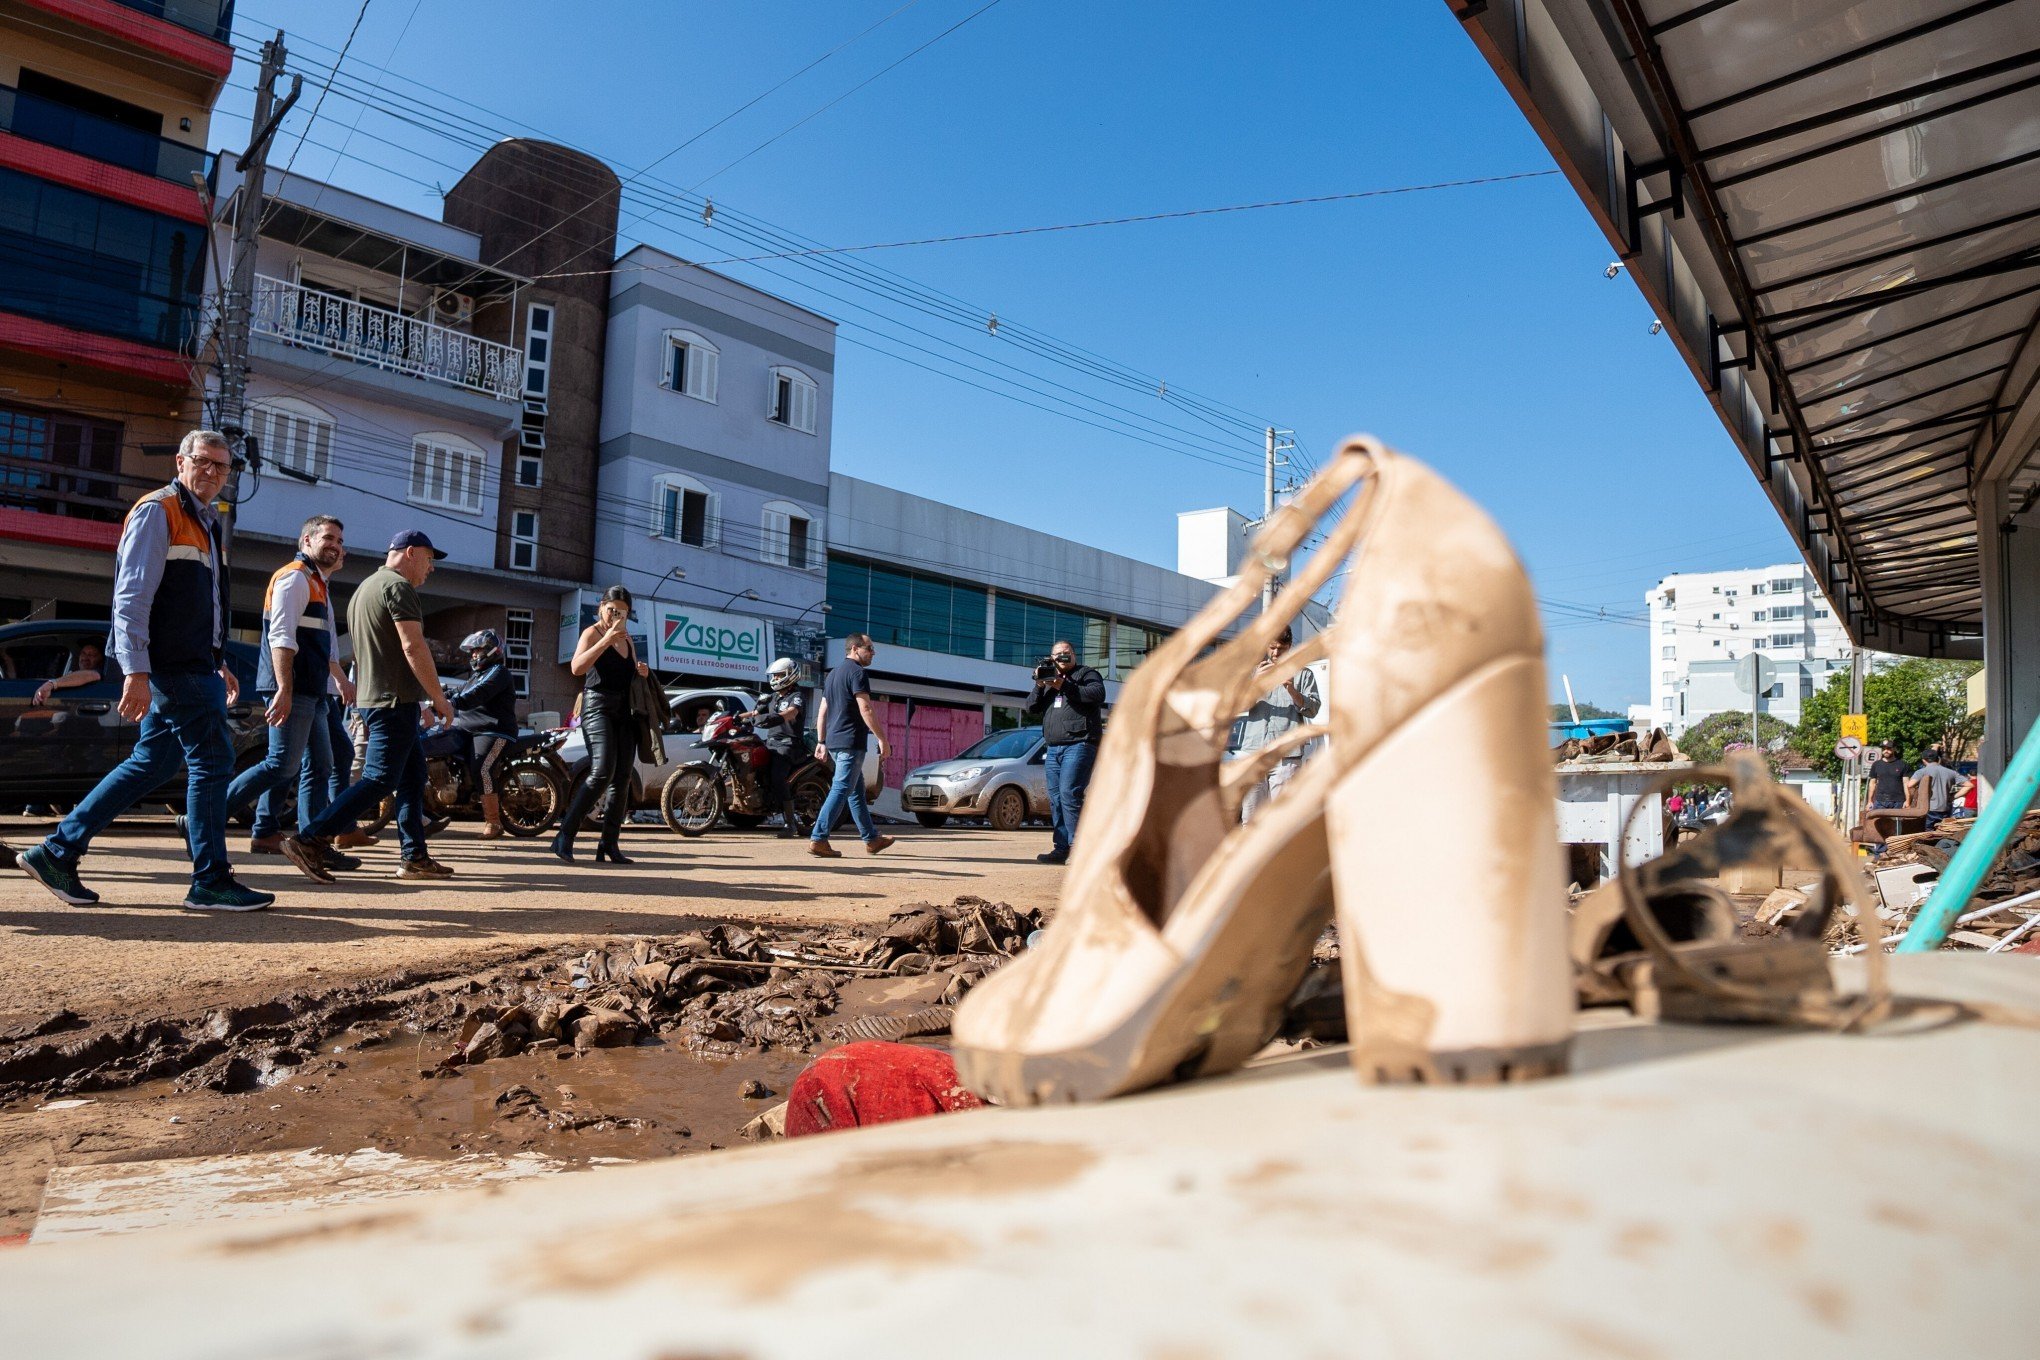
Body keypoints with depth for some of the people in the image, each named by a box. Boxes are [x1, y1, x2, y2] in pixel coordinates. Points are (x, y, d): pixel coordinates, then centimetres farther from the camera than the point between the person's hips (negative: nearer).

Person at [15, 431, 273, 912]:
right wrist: (135, 671, -22)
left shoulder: (207, 524, 20)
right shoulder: (158, 511, -8)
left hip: (195, 666, 9)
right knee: (212, 761, -7)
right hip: (173, 668, -9)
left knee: (150, 764, 11)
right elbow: (132, 596, -16)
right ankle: (211, 883, -1)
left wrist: (219, 665, 24)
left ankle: (57, 852, 18)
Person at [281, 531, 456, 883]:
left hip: (372, 697, 11)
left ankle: (415, 858, 10)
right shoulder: (398, 586, -11)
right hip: (394, 699, -11)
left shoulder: (365, 588, 22)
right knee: (380, 780, -11)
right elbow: (413, 647, -19)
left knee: (413, 775, 11)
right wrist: (439, 698, -16)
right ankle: (309, 840, -14)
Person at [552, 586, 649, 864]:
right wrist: (606, 640, -25)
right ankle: (565, 835, -17)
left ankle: (609, 844, 6)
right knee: (601, 773, -21)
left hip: (624, 710, 8)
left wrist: (641, 671, 9)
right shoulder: (592, 633, -3)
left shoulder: (628, 639, 18)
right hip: (598, 705, -8)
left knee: (622, 778, 2)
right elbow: (577, 667, -20)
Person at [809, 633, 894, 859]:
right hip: (851, 742, -10)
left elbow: (822, 711, 19)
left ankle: (871, 839, 23)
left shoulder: (833, 674, 19)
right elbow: (865, 709, -17)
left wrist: (822, 742, 20)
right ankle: (818, 840, -14)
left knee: (856, 791, 15)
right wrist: (881, 739, -14)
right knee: (841, 790, -10)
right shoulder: (857, 673, -9)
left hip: (834, 742, 10)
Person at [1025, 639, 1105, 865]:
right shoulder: (1048, 678, 25)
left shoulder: (1086, 674, 8)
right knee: (1056, 799, 4)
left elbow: (1098, 694, -13)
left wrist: (1064, 687, -15)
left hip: (1079, 744, -7)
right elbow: (1031, 709, 17)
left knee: (1069, 794, -18)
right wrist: (1039, 687, 0)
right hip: (1054, 748, 7)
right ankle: (1061, 849, 8)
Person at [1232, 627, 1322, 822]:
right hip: (1253, 750, 3)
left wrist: (1292, 691, -16)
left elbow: (1313, 709, 2)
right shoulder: (1254, 671, 19)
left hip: (1286, 756, -2)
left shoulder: (1302, 675, 13)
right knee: (1250, 817, 2)